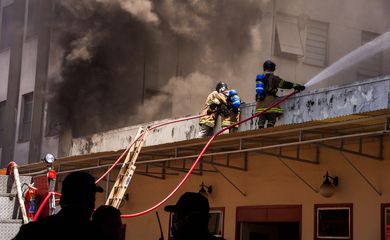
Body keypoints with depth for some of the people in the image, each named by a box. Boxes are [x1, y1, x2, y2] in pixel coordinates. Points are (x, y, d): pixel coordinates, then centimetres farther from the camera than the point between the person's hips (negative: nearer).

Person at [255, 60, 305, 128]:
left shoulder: (259, 77, 18)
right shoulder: (272, 77, -6)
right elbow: (283, 84, -11)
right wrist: (295, 85, -10)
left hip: (260, 102, 7)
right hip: (270, 102, -7)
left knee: (261, 120, 5)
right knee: (271, 120, -8)